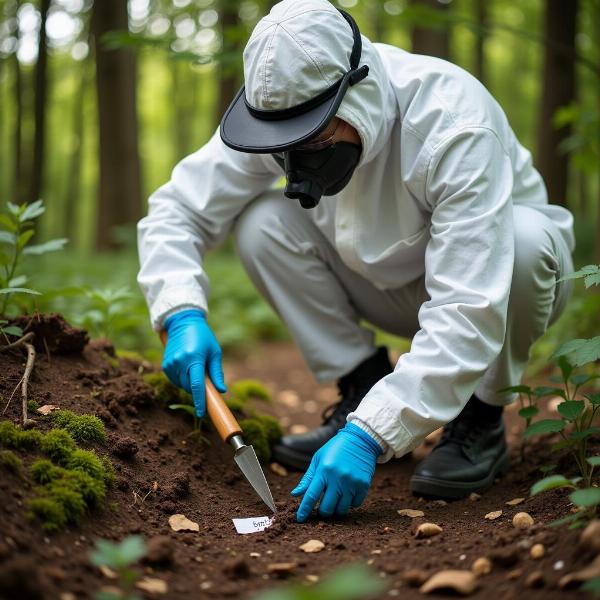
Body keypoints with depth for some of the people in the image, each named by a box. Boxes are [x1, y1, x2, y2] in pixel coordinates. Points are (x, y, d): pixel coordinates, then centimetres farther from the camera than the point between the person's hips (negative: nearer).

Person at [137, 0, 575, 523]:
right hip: (395, 282, 4)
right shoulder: (277, 111, -21)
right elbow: (176, 209, -13)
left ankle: (481, 421, -12)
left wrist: (370, 435, -46)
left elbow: (469, 313, -41)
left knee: (524, 237, -38)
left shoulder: (454, 123, -36)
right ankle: (363, 391, -5)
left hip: (491, 278, -3)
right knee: (263, 222, -20)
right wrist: (183, 314, -31)